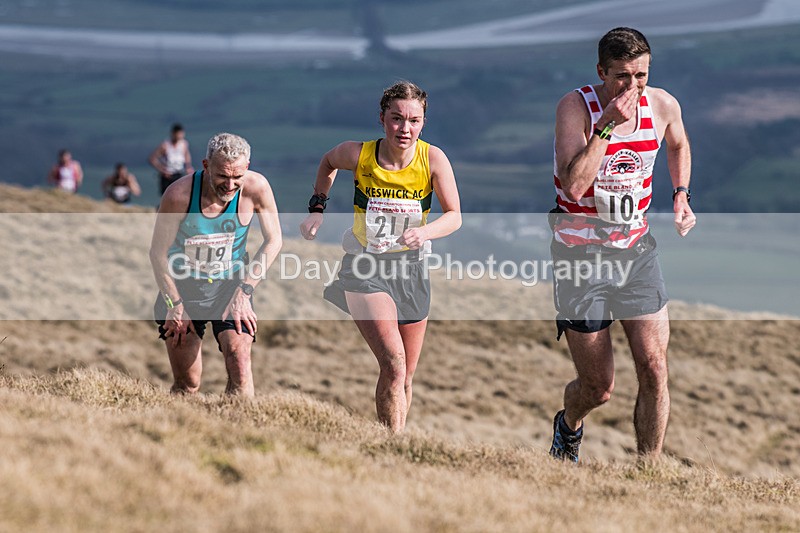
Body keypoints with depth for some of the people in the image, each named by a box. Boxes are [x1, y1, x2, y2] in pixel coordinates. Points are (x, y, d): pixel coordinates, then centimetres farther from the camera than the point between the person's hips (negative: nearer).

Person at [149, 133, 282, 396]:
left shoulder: (256, 187, -18)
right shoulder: (179, 194, -22)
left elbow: (273, 241, -5)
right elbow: (158, 253, -10)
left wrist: (244, 291, -12)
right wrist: (175, 304, -12)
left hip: (231, 283, 1)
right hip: (183, 285, -1)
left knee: (239, 357, -21)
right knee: (187, 384, -3)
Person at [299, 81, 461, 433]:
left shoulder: (433, 159, -12)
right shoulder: (359, 154, -14)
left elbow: (454, 216, -9)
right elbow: (328, 162, 10)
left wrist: (424, 232, -27)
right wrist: (317, 208, 3)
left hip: (410, 268, 3)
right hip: (365, 266, -3)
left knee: (406, 377, 11)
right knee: (393, 364, -21)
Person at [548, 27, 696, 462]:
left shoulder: (663, 105, -2)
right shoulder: (576, 107, -16)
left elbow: (678, 145, 24)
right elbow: (574, 184, -29)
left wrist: (681, 194, 13)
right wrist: (608, 125, -29)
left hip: (636, 250, 3)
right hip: (580, 256, -3)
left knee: (654, 369, -9)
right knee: (598, 388, 3)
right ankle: (568, 427, 38)